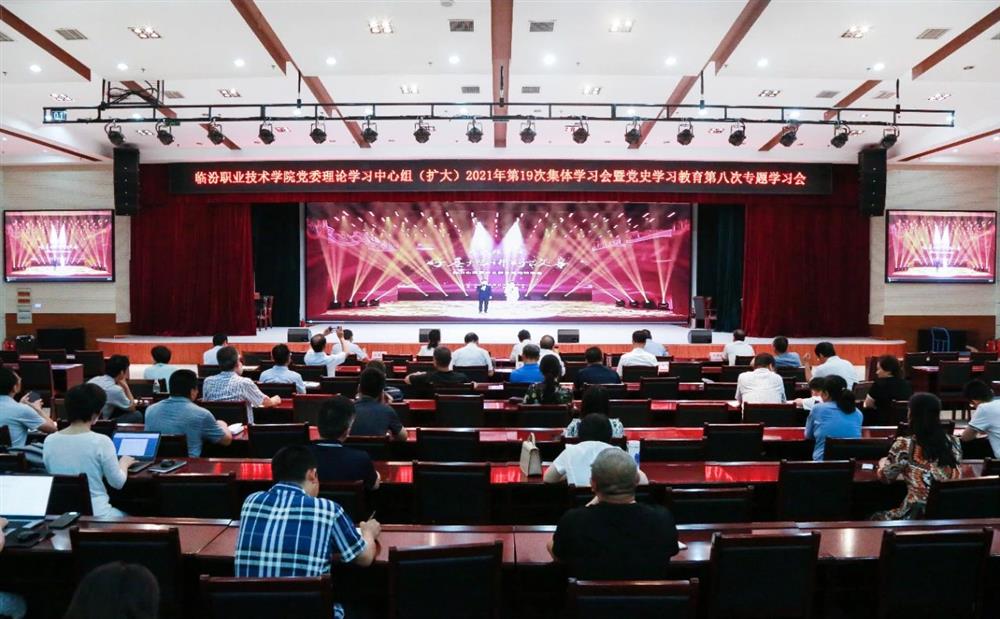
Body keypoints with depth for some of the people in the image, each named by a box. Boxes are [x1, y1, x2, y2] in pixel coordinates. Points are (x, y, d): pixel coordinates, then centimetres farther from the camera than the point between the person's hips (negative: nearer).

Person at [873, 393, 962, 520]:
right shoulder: (953, 442, 1)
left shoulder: (904, 445, -12)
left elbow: (885, 477, 3)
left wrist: (882, 463, 24)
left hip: (917, 516, -5)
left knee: (873, 520, 23)